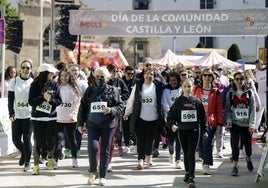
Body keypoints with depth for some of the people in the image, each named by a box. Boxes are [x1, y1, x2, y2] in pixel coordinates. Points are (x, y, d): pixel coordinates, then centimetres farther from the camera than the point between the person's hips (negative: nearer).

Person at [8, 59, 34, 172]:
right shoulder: (14, 81, 2)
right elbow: (10, 99, 0)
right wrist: (11, 114, -9)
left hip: (29, 115, -1)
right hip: (17, 115, 2)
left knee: (26, 138, -4)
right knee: (16, 139, 2)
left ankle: (27, 162, 10)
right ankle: (23, 153, 33)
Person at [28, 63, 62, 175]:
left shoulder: (54, 85, 3)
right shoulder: (35, 85, -3)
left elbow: (59, 101, 1)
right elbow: (31, 102, -9)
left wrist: (50, 100, -17)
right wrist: (43, 98, -20)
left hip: (51, 117, 2)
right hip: (37, 118, -2)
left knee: (51, 141, 4)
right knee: (38, 142, -2)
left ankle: (50, 158, 34)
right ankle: (36, 165, 9)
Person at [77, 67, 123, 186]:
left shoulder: (112, 90, 2)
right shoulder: (90, 90, 7)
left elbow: (120, 106, 0)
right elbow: (82, 107, 9)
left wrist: (111, 110, -19)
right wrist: (80, 123, 6)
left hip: (108, 125, 0)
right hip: (92, 124, 1)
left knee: (105, 151, 5)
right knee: (92, 147, -15)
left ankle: (102, 176, 17)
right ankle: (93, 172, 8)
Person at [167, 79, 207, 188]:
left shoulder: (196, 101, 0)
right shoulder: (178, 101, 0)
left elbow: (203, 117, 5)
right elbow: (171, 115, -2)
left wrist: (204, 131, 7)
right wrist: (172, 125, -21)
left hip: (194, 130, -2)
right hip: (182, 130, 2)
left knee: (191, 154, -8)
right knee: (186, 154, 15)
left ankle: (191, 178, -9)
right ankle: (187, 173, 33)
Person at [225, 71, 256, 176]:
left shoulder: (249, 93, 3)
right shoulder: (230, 93, 4)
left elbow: (253, 109, 1)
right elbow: (227, 108, 2)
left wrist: (252, 124, -6)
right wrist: (228, 121, -9)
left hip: (246, 123, 1)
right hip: (235, 123, -1)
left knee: (248, 144, 8)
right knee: (235, 144, -7)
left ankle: (248, 159, 40)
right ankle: (235, 166, 0)